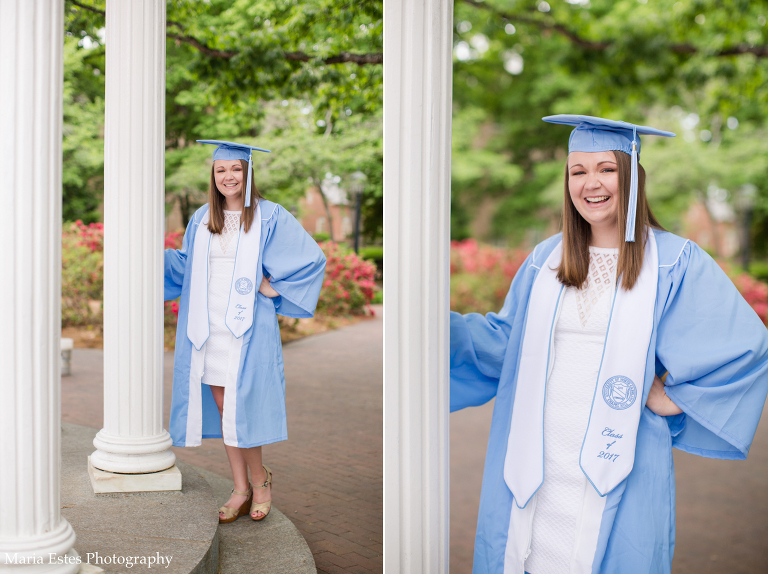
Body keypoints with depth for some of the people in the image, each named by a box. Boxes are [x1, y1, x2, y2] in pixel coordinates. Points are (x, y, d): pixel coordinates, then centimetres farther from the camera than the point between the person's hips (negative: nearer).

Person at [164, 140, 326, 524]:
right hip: (208, 326, 5)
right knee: (220, 405, 7)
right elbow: (183, 265, 21)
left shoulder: (269, 217, -3)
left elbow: (312, 258, -2)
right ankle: (241, 488, 18)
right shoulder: (201, 219, 11)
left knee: (239, 406, -7)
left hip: (247, 326, -5)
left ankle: (259, 478, 16)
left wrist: (273, 288, -5)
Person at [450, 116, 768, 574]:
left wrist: (674, 399, -7)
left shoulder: (675, 263, -6)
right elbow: (505, 341, 9)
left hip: (616, 465, -3)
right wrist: (440, 324, -5)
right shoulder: (546, 259, 6)